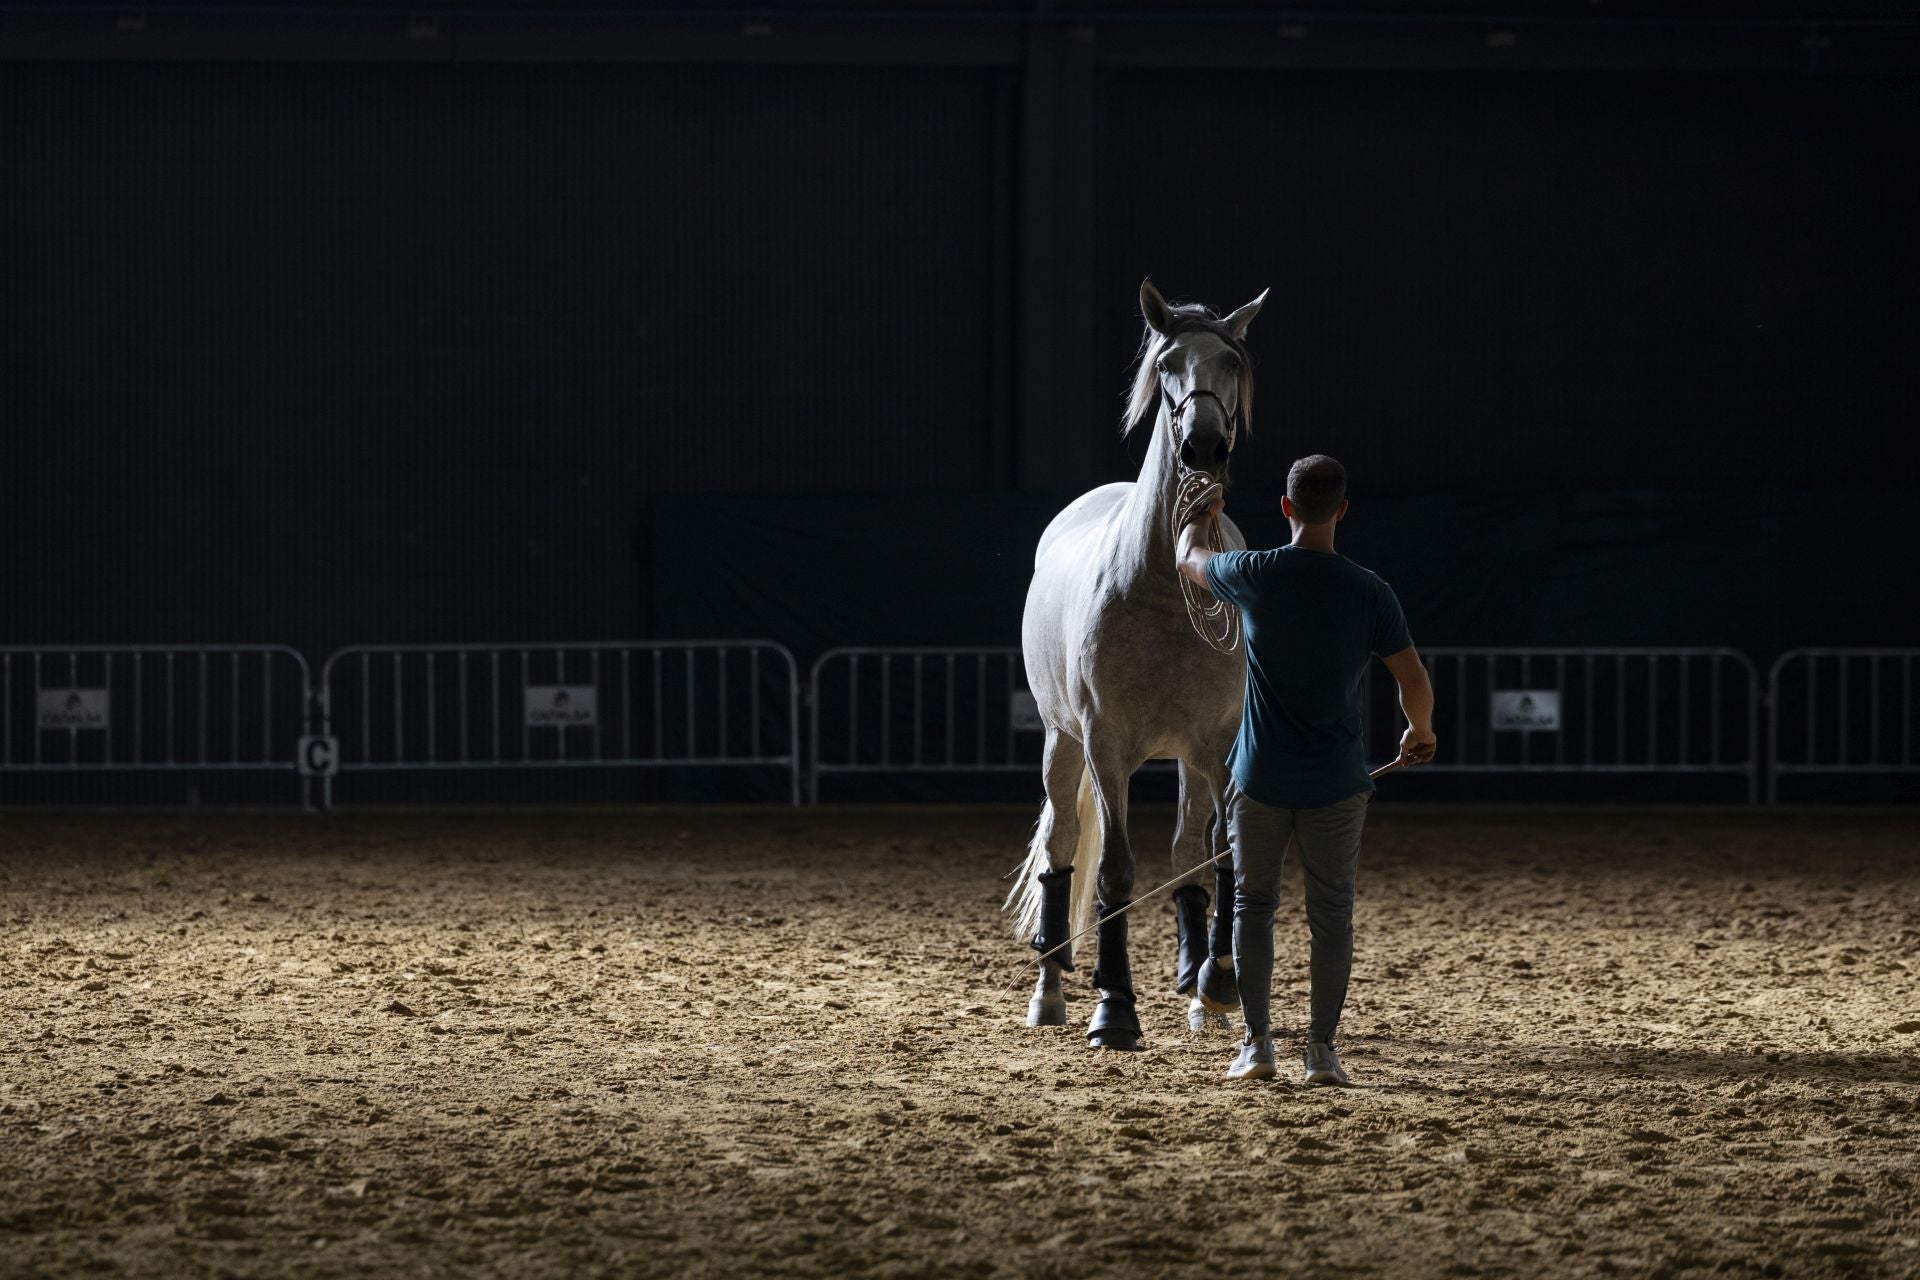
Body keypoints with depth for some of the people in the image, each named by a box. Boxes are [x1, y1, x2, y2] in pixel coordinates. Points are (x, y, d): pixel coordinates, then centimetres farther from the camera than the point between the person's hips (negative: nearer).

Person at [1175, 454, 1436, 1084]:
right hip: (1337, 784, 0)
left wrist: (1203, 515, 35)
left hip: (1260, 778, 0)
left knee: (1253, 904, 12)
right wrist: (1421, 734, 17)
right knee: (1332, 912, 10)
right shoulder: (1369, 593, -8)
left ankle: (1257, 1043, 7)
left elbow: (1188, 557, 13)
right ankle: (1321, 1048, 6)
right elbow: (1414, 681, -4)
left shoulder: (1254, 575, -8)